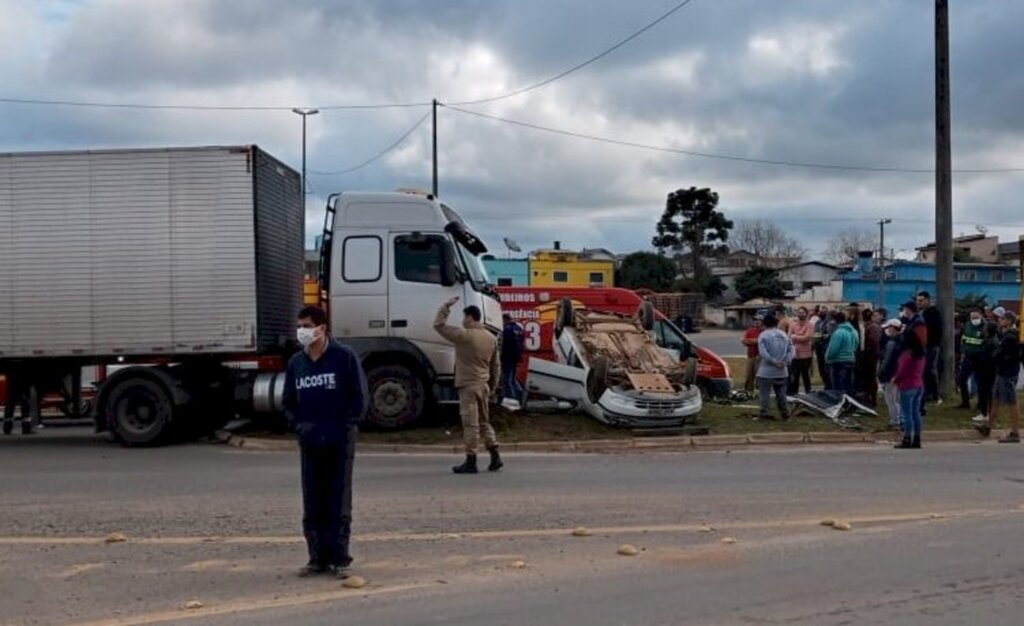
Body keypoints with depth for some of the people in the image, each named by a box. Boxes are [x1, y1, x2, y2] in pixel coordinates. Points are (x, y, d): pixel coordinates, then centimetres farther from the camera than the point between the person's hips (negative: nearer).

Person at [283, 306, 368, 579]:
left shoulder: (344, 357, -5)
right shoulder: (295, 363, 9)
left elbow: (359, 397, -4)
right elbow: (289, 402, 17)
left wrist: (342, 426, -11)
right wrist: (299, 424, 0)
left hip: (340, 441, -4)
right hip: (309, 443, 4)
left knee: (339, 502, 0)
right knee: (312, 504, 6)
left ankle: (339, 558, 6)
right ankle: (318, 558, 14)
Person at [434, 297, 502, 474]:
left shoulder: (464, 336, -13)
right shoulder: (491, 338, 9)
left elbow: (438, 325, -7)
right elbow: (495, 366, 14)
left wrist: (446, 306, 3)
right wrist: (492, 387, 21)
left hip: (468, 386, -7)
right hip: (484, 386, 7)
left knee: (471, 424, -3)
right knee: (484, 422, 17)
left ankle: (471, 462, 0)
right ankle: (495, 457, 16)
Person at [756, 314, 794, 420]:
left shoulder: (763, 335, -8)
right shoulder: (784, 335, 8)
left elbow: (762, 353, -19)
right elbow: (791, 349, 2)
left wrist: (774, 362, -17)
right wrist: (786, 361, -7)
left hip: (766, 371, -5)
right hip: (782, 371, 5)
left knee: (764, 392, 1)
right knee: (781, 393, 16)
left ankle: (764, 413, -1)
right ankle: (784, 413, 18)